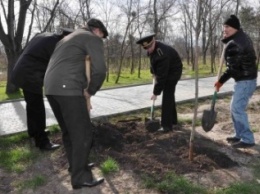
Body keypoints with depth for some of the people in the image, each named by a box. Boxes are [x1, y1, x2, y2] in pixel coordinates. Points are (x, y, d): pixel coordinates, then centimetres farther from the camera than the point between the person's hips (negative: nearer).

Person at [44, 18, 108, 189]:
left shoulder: (69, 38, 31)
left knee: (69, 131, 18)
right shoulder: (93, 39, 3)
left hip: (51, 88, 9)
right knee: (83, 132, -2)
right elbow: (99, 71, -11)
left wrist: (84, 89, 24)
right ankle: (81, 177, 6)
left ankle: (77, 165, 30)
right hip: (68, 89, -9)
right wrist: (90, 91, 4)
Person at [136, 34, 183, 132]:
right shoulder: (153, 48, -8)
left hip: (173, 72, -9)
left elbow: (161, 76, -33)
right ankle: (172, 121, 26)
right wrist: (153, 72, 4)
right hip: (166, 72, 9)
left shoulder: (162, 55, -36)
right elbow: (153, 61, 14)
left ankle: (167, 125, -7)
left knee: (167, 97, -12)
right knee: (169, 96, 15)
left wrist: (156, 92, -28)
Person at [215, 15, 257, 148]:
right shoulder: (241, 37, 12)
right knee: (235, 108, 15)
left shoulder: (234, 44, -22)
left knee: (237, 109, -9)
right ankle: (239, 135, 25)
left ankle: (247, 139, -1)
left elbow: (232, 68, -24)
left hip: (246, 80, -11)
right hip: (243, 79, 11)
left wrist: (221, 81, -12)